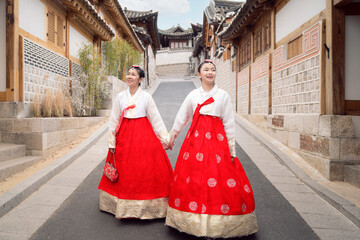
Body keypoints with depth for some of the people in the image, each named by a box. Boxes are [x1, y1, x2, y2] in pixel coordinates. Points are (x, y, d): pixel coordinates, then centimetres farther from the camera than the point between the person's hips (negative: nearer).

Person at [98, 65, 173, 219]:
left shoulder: (146, 97, 1)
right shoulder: (120, 97, 6)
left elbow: (156, 120, 2)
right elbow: (114, 120, 8)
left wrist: (165, 139, 0)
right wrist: (112, 142, 6)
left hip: (144, 136, -2)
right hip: (125, 136, 2)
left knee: (146, 170, -1)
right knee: (125, 172, 5)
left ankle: (146, 206, 14)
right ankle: (124, 205, 22)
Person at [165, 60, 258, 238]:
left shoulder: (223, 95, 5)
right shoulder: (193, 95, 10)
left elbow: (229, 123, 4)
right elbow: (181, 118, 18)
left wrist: (231, 148, 1)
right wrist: (172, 136, 23)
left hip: (216, 139, -1)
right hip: (195, 139, 2)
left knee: (219, 179, -6)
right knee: (192, 177, 1)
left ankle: (216, 222, 10)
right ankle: (195, 221, 17)